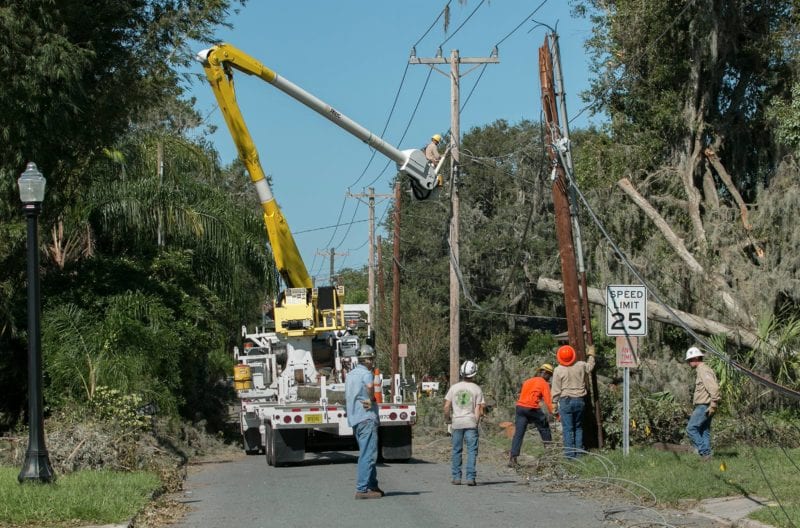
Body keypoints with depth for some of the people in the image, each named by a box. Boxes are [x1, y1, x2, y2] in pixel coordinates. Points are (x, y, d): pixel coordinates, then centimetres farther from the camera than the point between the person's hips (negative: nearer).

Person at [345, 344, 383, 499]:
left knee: (367, 453, 18)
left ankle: (372, 485, 24)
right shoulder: (366, 373, -10)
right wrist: (372, 399, -15)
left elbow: (346, 398, 27)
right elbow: (369, 386, -34)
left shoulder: (350, 374, 19)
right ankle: (362, 489, -14)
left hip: (354, 418, 10)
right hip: (367, 418, -10)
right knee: (368, 454, -10)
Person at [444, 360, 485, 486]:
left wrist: (447, 418, 17)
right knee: (472, 450, 0)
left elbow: (447, 406, 1)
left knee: (456, 450, 11)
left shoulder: (454, 388, 3)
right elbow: (479, 408, -5)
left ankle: (456, 477, 12)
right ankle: (470, 477, -8)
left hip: (457, 422, 2)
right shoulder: (477, 389, -2)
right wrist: (477, 420, 8)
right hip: (471, 423, -2)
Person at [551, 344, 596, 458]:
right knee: (578, 427, 14)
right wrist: (591, 355, 39)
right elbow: (590, 367, 23)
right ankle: (579, 452, 13)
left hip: (565, 401, -3)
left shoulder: (558, 370, -10)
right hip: (579, 401, 3)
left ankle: (570, 454, -3)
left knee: (568, 429, -1)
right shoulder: (581, 366, -2)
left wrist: (554, 404, 3)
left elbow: (556, 390, -7)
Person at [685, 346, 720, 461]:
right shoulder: (701, 370, 19)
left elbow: (714, 388, -23)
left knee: (691, 428, -10)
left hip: (705, 407, -10)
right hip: (703, 407, 10)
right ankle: (706, 455, 9)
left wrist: (713, 405, -25)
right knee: (704, 430, 9)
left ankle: (704, 452, -11)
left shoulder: (703, 371, -14)